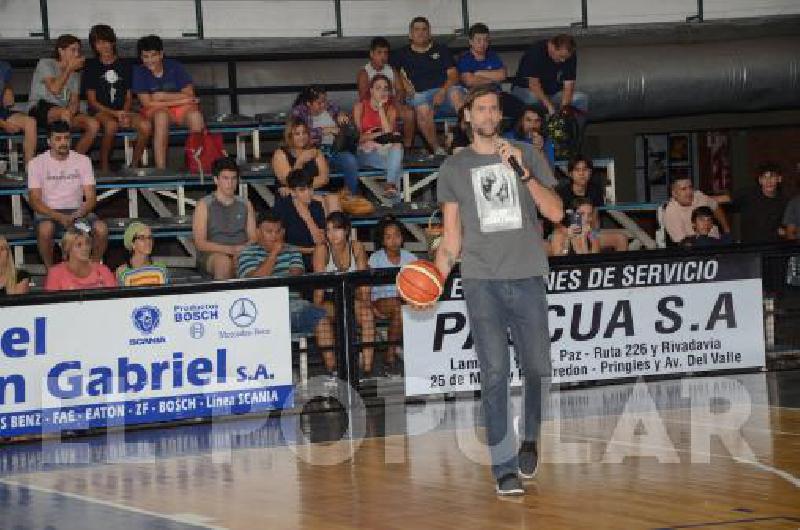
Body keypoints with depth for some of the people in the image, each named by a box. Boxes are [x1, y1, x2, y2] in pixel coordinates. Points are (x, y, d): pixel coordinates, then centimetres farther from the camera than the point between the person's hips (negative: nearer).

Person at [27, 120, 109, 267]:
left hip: (77, 211, 2)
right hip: (48, 212, -2)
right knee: (45, 229, -37)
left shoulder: (83, 160, 3)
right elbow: (35, 200, -9)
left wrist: (77, 215, -22)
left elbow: (91, 198, 0)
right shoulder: (37, 163, -2)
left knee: (101, 229, -27)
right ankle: (50, 270, -16)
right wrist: (59, 217, -24)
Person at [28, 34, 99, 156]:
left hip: (65, 112, 6)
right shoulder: (45, 64, 2)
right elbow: (55, 89, -15)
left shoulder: (74, 74, 20)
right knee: (64, 112, -39)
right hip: (40, 111, -6)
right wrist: (69, 68, -6)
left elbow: (75, 102, 7)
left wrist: (71, 111, -17)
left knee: (93, 124, -21)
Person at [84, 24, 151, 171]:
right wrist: (114, 113, -11)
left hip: (122, 111, 3)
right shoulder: (92, 67, 5)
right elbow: (92, 101, 1)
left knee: (145, 126, -26)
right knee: (111, 125, -39)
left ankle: (134, 164, -9)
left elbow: (129, 97, 15)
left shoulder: (124, 65, 14)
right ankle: (104, 167, -25)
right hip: (100, 112, -3)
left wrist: (124, 113, -7)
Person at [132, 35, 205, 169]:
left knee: (195, 114, -31)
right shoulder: (139, 72, -7)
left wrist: (163, 96, -14)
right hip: (153, 112, -1)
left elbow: (189, 95, -7)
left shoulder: (174, 66, -4)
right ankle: (160, 168, -40)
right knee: (161, 115, -36)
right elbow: (147, 103, -13)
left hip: (180, 109, 1)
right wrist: (180, 100, -15)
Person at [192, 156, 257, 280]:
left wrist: (243, 249, -13)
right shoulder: (204, 205, 6)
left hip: (242, 254, 2)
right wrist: (230, 249, -17)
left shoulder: (245, 205, 18)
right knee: (224, 260, -38)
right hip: (211, 255, -2)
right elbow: (200, 243, -3)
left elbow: (253, 238, 11)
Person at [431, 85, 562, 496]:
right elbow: (452, 231, 13)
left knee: (538, 370, 3)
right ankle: (504, 466, -6)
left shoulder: (527, 156, 10)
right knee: (495, 373, -8)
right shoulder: (454, 167, 11)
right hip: (481, 280, -1)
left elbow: (555, 213, 1)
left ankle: (529, 440, 29)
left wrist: (523, 171, -10)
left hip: (527, 277, 1)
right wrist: (440, 268, -4)